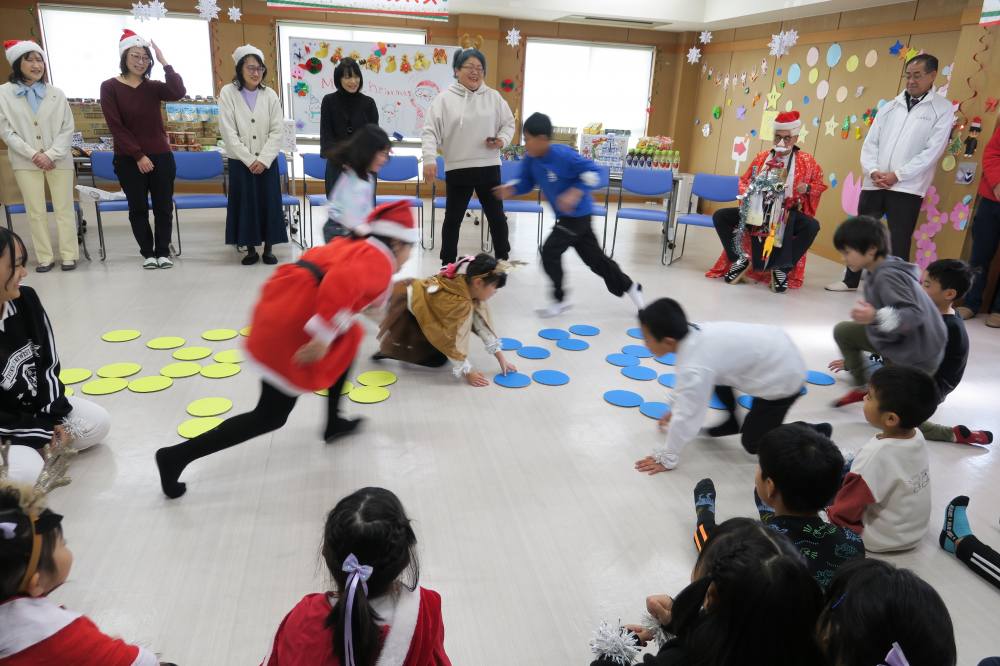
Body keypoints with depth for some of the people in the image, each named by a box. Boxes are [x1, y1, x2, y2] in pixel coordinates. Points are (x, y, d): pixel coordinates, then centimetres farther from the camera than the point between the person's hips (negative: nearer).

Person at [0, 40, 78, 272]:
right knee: (36, 212, 2)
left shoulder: (56, 93, 3)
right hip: (26, 162, 0)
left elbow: (68, 129, 1)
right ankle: (45, 258, 8)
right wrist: (33, 154, -10)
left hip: (58, 160, 0)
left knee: (64, 209, 0)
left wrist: (51, 155, -10)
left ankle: (69, 255, 8)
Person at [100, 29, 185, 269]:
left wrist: (164, 62, -14)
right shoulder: (110, 87, -1)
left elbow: (178, 93, -15)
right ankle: (148, 253, 16)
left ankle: (163, 252, 15)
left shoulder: (153, 87, 6)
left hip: (160, 157, 2)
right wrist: (138, 155, -12)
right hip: (128, 160, -2)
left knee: (163, 207, 4)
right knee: (138, 208, 5)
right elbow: (116, 126, -7)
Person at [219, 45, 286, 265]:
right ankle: (250, 249, 14)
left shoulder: (269, 95, 5)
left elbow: (277, 130, -1)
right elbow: (228, 131, -6)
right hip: (240, 162, -1)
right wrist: (249, 160, -12)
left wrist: (264, 160, -12)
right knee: (245, 205, 2)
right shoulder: (228, 93, -1)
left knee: (269, 204, 2)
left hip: (267, 162, 1)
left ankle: (268, 248, 13)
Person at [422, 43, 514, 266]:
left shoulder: (494, 97, 5)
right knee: (452, 219, 8)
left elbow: (508, 124, 11)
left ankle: (503, 261, 27)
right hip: (457, 169, -2)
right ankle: (447, 265, 21)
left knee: (497, 217, 11)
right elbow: (430, 131, -5)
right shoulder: (444, 99, -2)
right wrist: (429, 159, -18)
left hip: (489, 168, 2)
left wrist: (502, 139, -10)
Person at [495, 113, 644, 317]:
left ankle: (560, 299, 5)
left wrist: (573, 194, -31)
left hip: (577, 214, -8)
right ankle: (628, 286, 29)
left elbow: (591, 173, -21)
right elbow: (525, 182, 8)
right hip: (565, 216, 8)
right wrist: (509, 189, -11)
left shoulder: (563, 155, -24)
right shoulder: (531, 160, -2)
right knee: (594, 257, 13)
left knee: (550, 251, -11)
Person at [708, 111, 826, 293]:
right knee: (720, 216, -14)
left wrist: (807, 188, -13)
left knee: (812, 226, -34)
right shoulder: (761, 158, 9)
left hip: (789, 213, -2)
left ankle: (782, 268, -19)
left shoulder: (806, 161, 3)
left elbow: (819, 185, 10)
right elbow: (744, 180, 17)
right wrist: (747, 195, -4)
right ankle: (739, 260, -6)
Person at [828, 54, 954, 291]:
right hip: (874, 183, 4)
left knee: (899, 242, -2)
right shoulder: (890, 107, 13)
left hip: (907, 188, -4)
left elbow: (932, 150, -7)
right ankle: (851, 280, 27)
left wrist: (897, 175, -14)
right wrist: (872, 170, -8)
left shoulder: (942, 109, 1)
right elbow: (870, 142, 9)